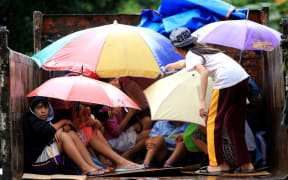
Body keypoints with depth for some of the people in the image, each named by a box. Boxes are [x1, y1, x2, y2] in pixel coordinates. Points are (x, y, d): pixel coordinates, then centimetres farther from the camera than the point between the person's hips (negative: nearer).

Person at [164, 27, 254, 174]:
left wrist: (202, 102, -25)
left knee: (213, 122, 4)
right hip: (242, 78, 9)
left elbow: (203, 72, -21)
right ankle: (245, 163, 15)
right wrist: (172, 65, 67)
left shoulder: (191, 55, -1)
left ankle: (218, 164, 2)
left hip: (227, 80, -9)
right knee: (235, 123, 16)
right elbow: (185, 63, 47)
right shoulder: (199, 48, 24)